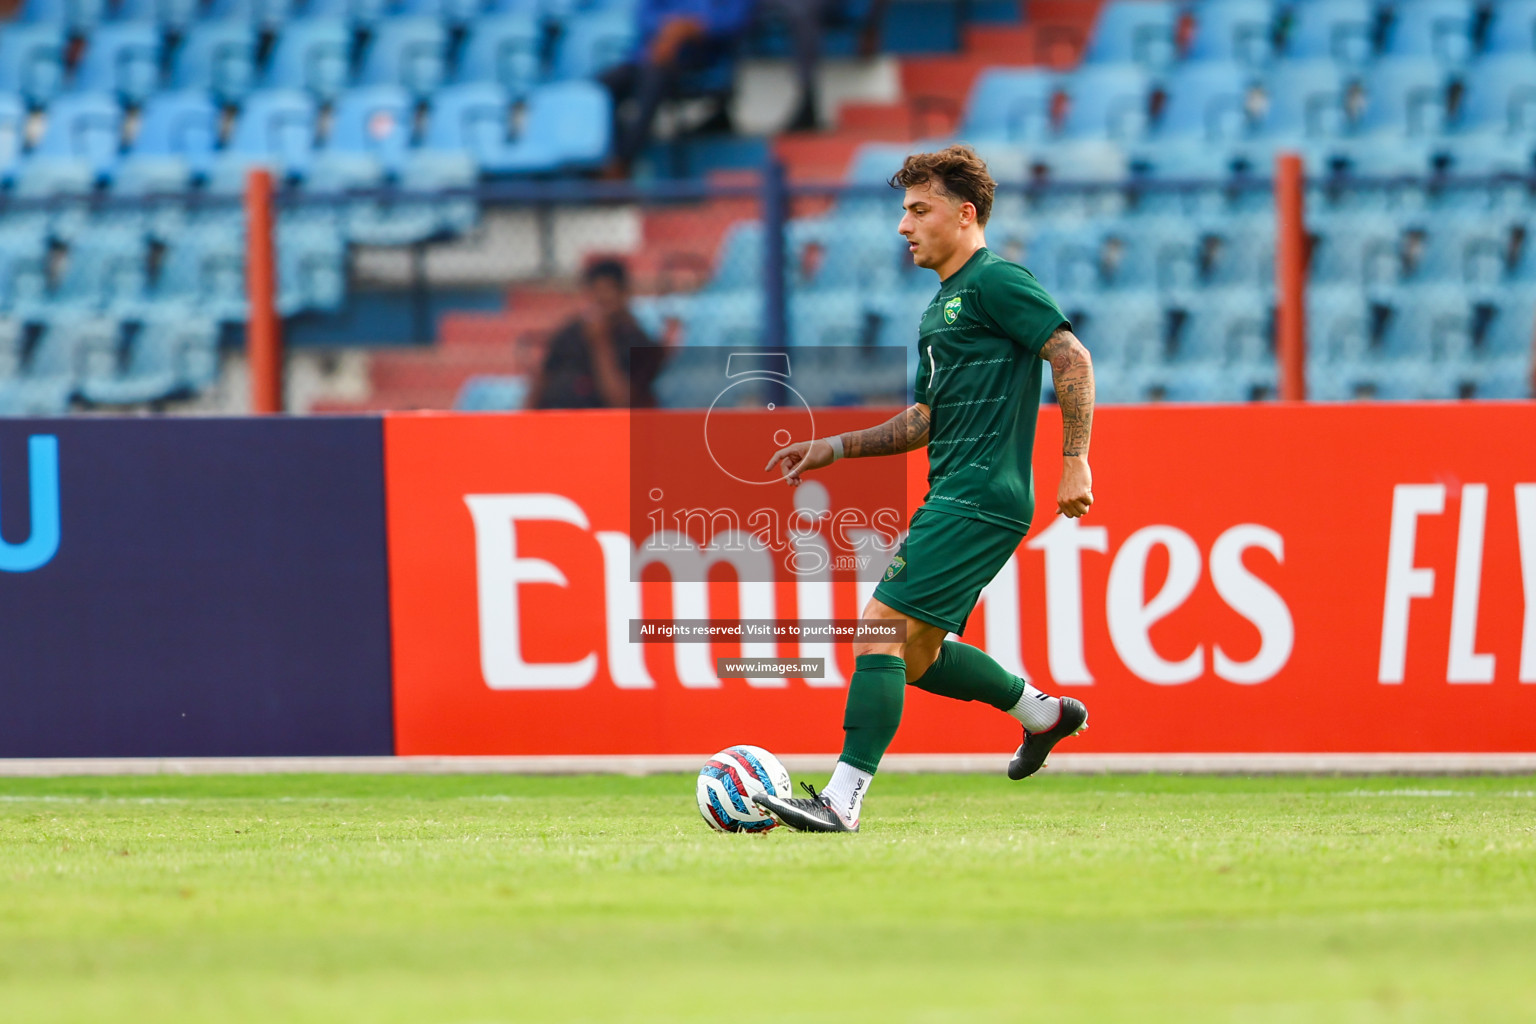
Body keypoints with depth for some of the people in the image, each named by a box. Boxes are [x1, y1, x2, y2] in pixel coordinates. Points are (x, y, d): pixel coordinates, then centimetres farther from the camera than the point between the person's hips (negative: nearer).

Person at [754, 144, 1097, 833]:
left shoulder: (995, 281, -7)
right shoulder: (942, 305, 22)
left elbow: (1073, 358, -15)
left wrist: (1075, 459, -21)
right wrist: (835, 448, 20)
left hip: (980, 501, -10)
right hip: (953, 499, 10)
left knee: (881, 628, -16)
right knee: (916, 655, 14)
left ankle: (844, 797, -20)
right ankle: (1043, 712, 30)